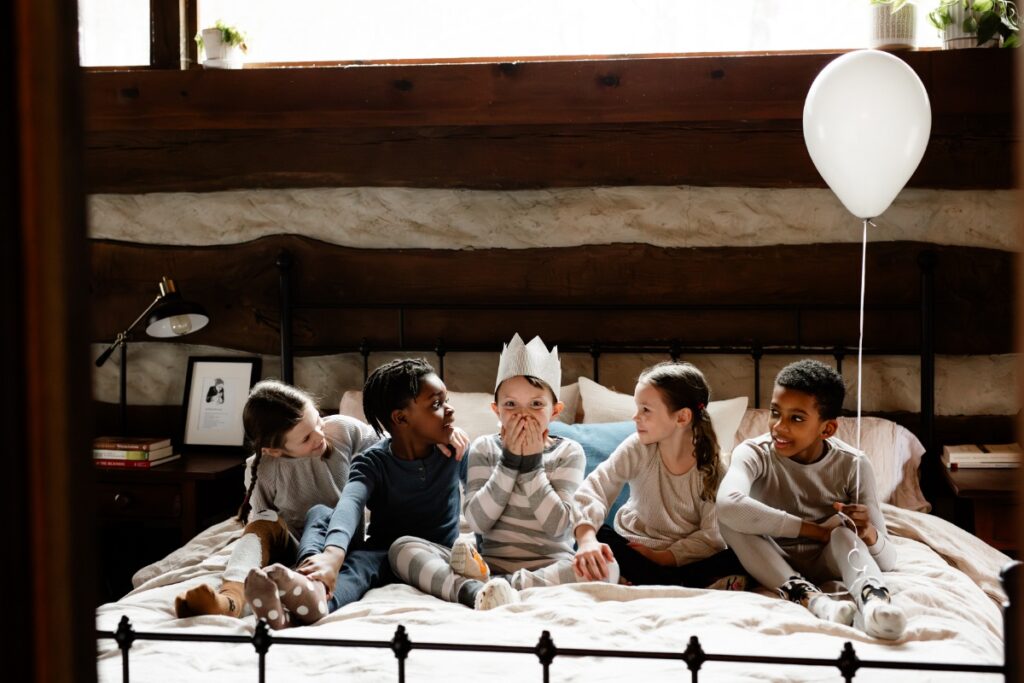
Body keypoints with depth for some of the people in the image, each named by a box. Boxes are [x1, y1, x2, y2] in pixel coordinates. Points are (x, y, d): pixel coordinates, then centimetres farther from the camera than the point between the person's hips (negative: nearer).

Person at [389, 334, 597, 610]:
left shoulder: (569, 453, 2)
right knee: (402, 547, -19)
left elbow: (557, 526, -11)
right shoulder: (484, 448, 6)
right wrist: (510, 460, -12)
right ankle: (473, 591, -47)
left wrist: (532, 462, -12)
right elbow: (478, 521, -7)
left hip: (548, 565, -2)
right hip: (491, 563, 2)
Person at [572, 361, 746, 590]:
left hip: (683, 557, -2)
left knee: (736, 561, -28)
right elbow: (596, 487, -25)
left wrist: (661, 557, -26)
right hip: (633, 544, 2)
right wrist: (587, 538, -43)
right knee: (598, 536, -29)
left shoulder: (711, 466, -14)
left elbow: (712, 536, -14)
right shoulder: (637, 448, -12)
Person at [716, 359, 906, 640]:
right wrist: (814, 530, -37)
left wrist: (870, 534, -39)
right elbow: (729, 504, -43)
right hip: (773, 563, 0)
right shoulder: (755, 453, -19)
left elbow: (888, 561, -14)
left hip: (827, 562, 0)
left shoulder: (852, 465, -15)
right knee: (729, 517, -29)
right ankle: (808, 597, -43)